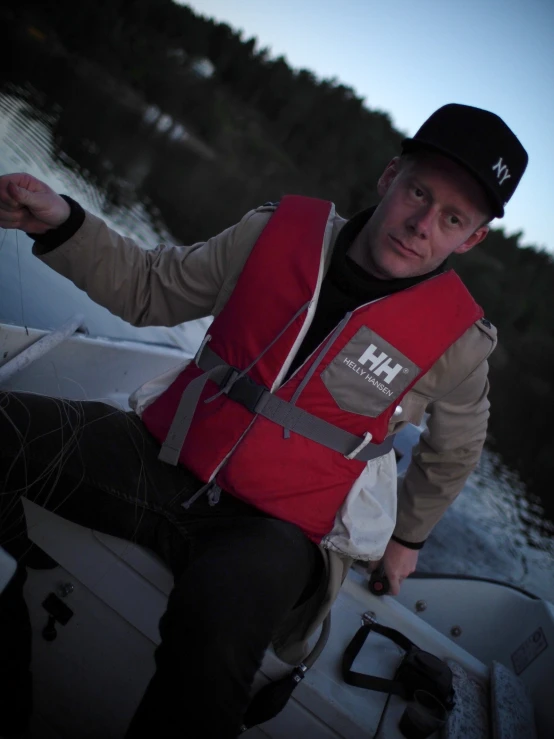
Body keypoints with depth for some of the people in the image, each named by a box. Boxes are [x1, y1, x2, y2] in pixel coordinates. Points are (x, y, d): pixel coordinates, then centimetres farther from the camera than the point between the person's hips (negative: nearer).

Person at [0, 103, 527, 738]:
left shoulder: (458, 340, -5)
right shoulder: (280, 232, -2)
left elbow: (453, 452, 15)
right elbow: (150, 289, 8)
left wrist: (407, 537, 26)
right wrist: (61, 222, -7)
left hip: (277, 524, -3)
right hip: (161, 456, 4)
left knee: (213, 626, -38)